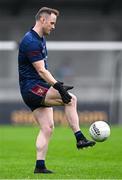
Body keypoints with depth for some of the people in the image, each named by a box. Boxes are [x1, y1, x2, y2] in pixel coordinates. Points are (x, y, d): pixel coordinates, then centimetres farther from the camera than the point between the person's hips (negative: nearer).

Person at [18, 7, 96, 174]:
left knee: (47, 127, 5)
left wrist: (56, 84, 25)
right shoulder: (31, 41, -16)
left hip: (38, 89, 10)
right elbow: (41, 71, -23)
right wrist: (58, 86, -30)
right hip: (32, 88, -10)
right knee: (71, 98, -23)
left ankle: (40, 166, 5)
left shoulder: (40, 38, 17)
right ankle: (79, 138, -22)